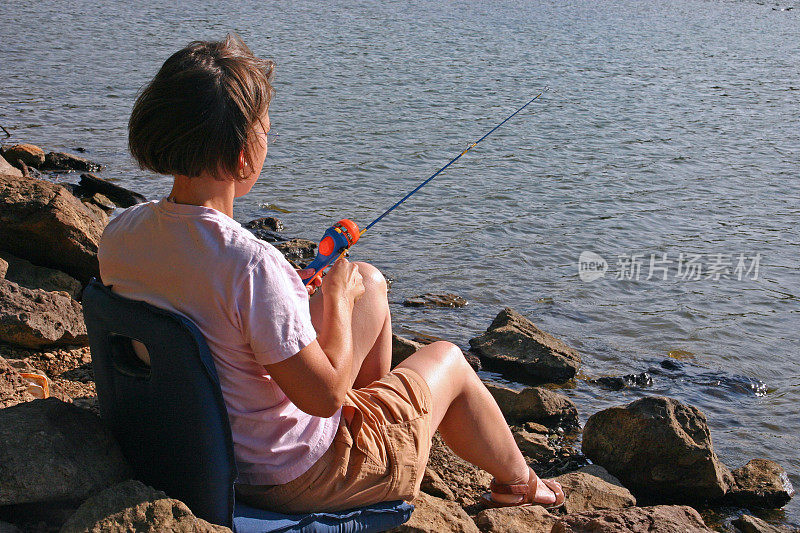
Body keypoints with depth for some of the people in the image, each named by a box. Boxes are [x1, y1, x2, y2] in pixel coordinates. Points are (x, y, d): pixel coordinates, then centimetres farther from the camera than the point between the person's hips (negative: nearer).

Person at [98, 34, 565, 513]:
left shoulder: (119, 236, -12)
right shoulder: (250, 263, -36)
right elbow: (324, 395, -27)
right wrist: (337, 298, -10)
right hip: (294, 478, -7)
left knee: (370, 281, 19)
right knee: (447, 360, 19)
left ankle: (374, 399, 45)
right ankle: (518, 480, 46)